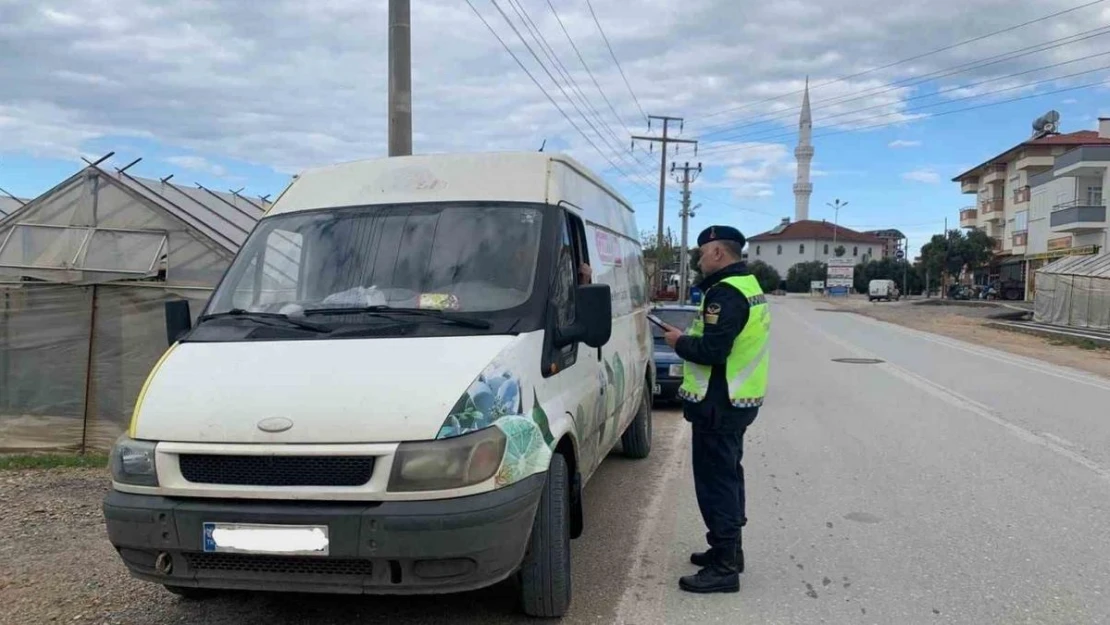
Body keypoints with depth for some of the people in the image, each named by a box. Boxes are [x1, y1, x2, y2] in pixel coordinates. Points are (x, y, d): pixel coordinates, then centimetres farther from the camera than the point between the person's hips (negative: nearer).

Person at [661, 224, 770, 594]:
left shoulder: (726, 293, -20)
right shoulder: (748, 286, 14)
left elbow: (712, 351, -26)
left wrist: (679, 342, -10)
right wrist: (688, 337, 9)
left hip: (719, 404, -11)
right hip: (739, 400, 11)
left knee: (716, 481, -5)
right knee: (728, 476, 20)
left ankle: (724, 567, 1)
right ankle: (728, 550, 32)